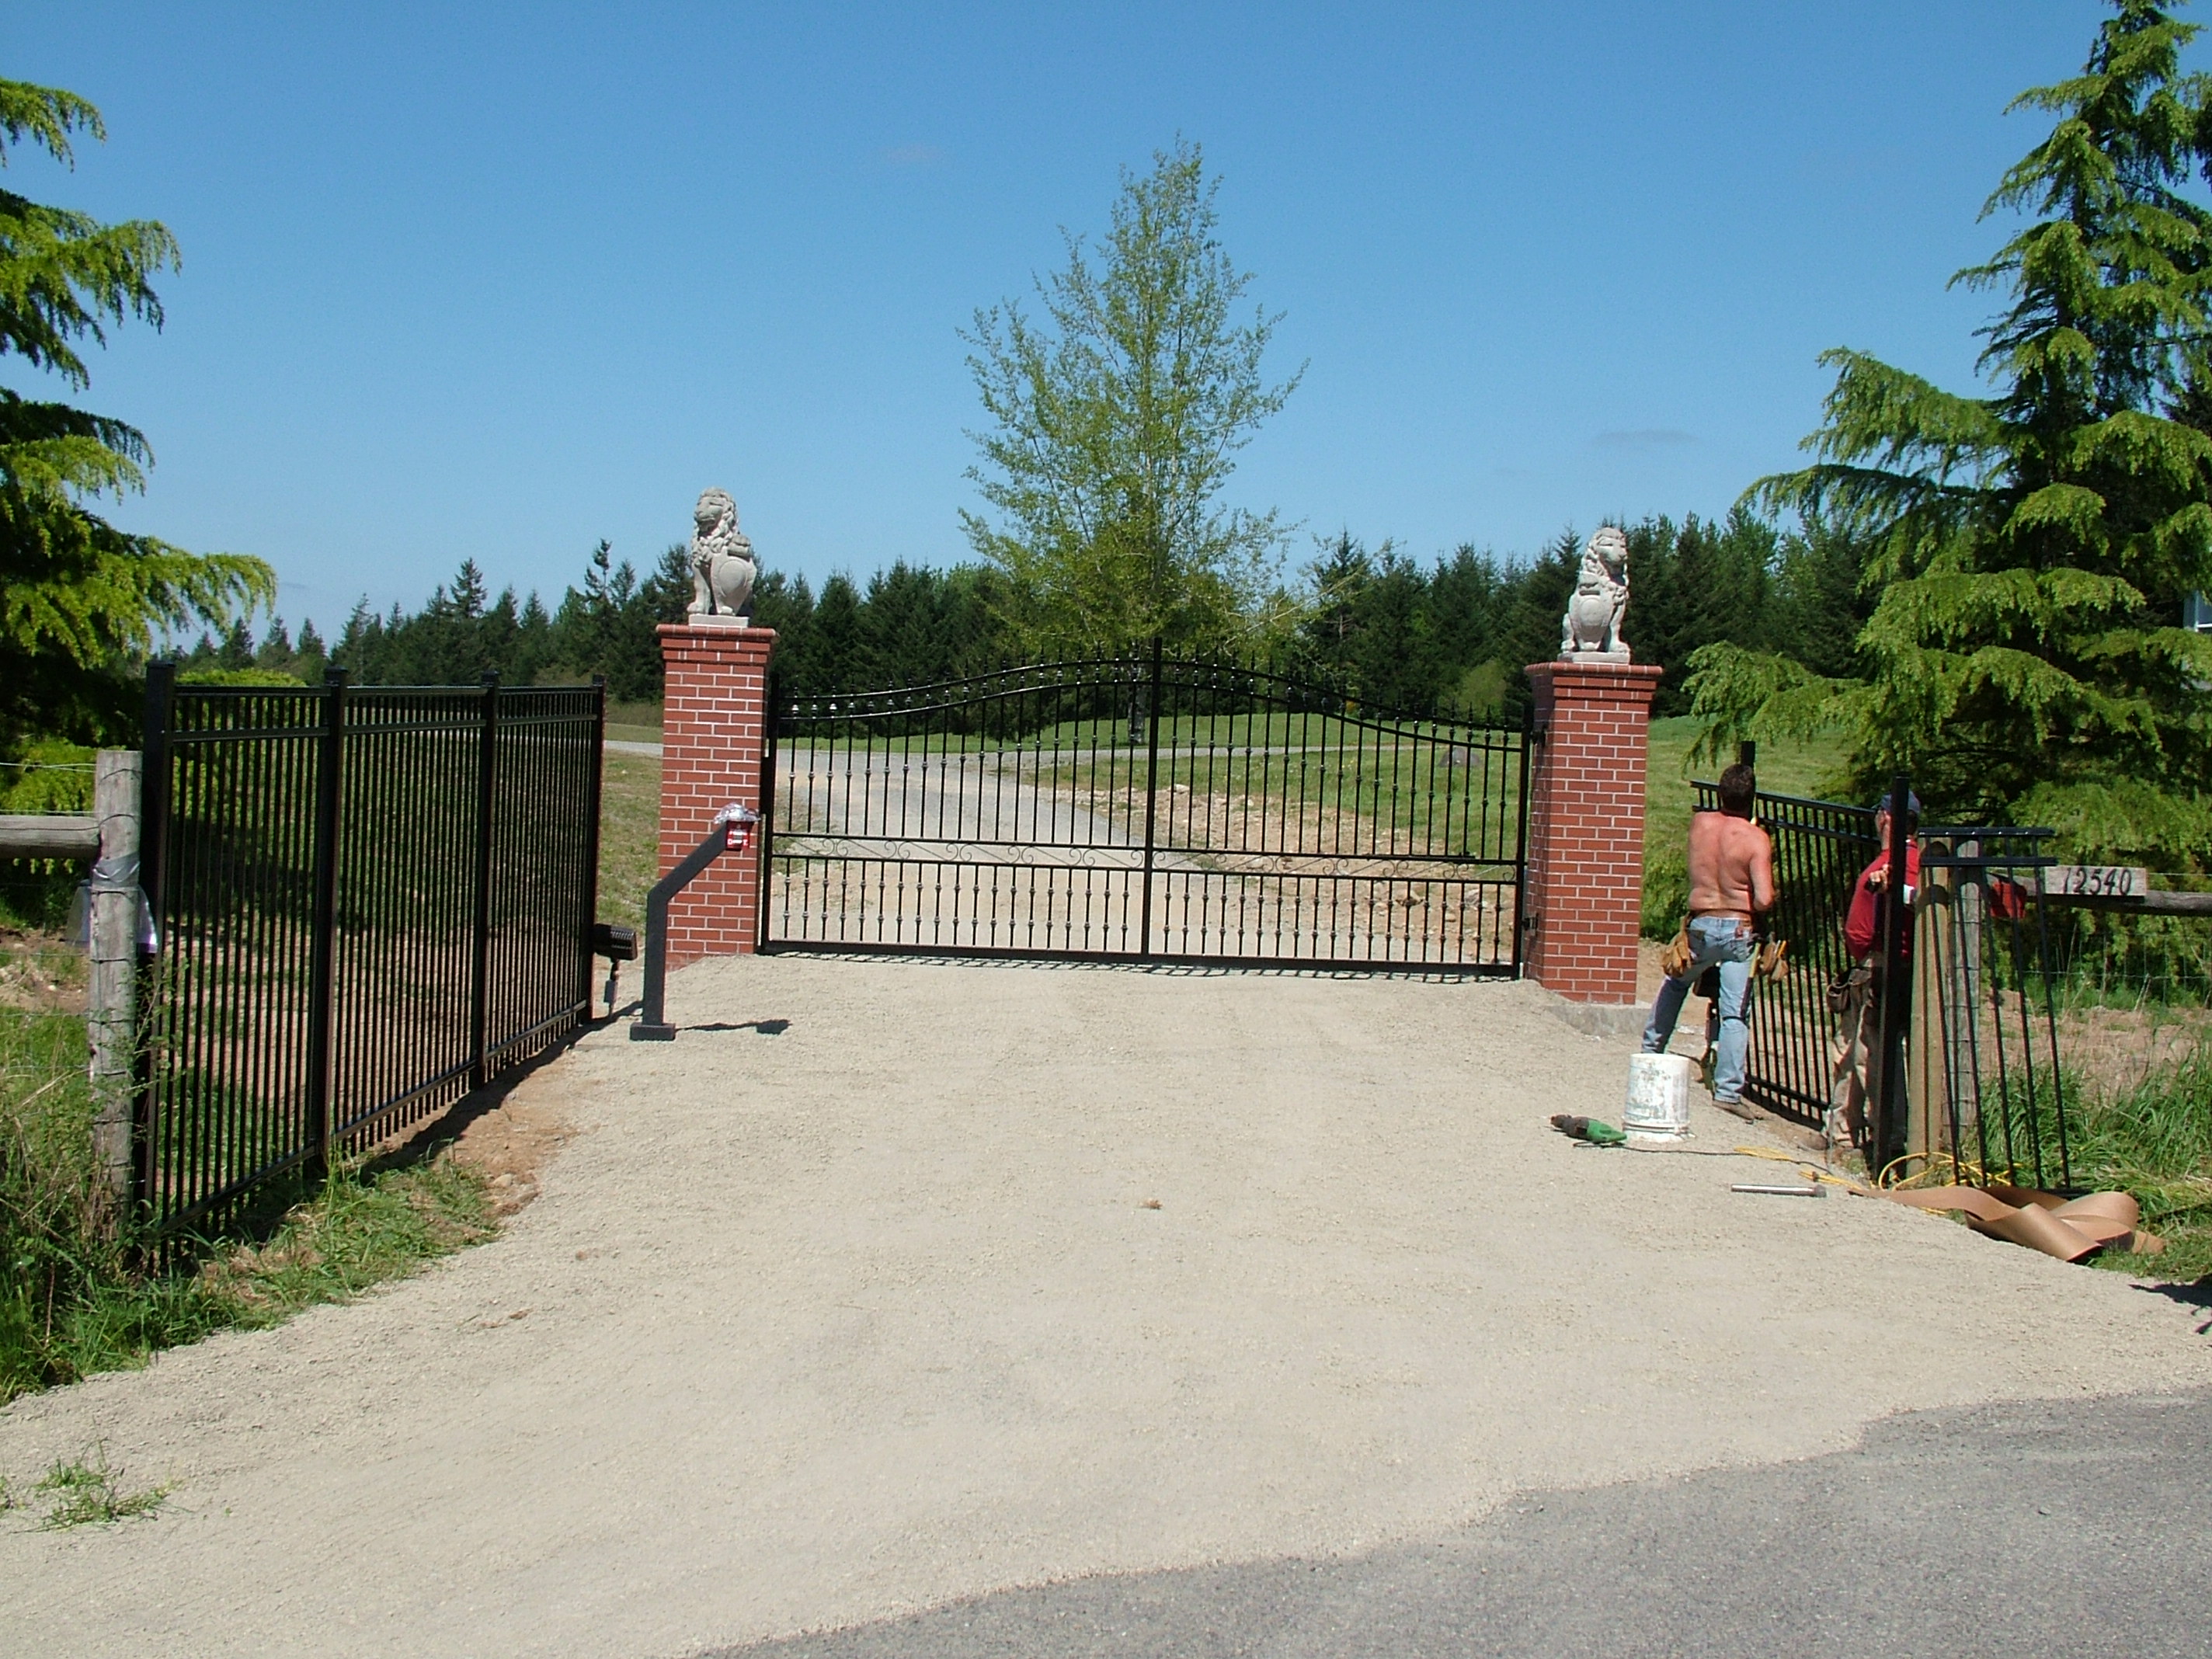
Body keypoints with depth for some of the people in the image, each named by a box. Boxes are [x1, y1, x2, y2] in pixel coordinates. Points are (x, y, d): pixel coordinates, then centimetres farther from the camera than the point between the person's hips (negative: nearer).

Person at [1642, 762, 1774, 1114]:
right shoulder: (1756, 839, -12)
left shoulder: (1699, 823, -1)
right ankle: (1728, 1090, -5)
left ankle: (1651, 1051, 36)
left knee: (1674, 986, 28)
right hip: (1739, 931, -3)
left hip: (1700, 925, 3)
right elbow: (1764, 900, -19)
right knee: (1735, 1014, -2)